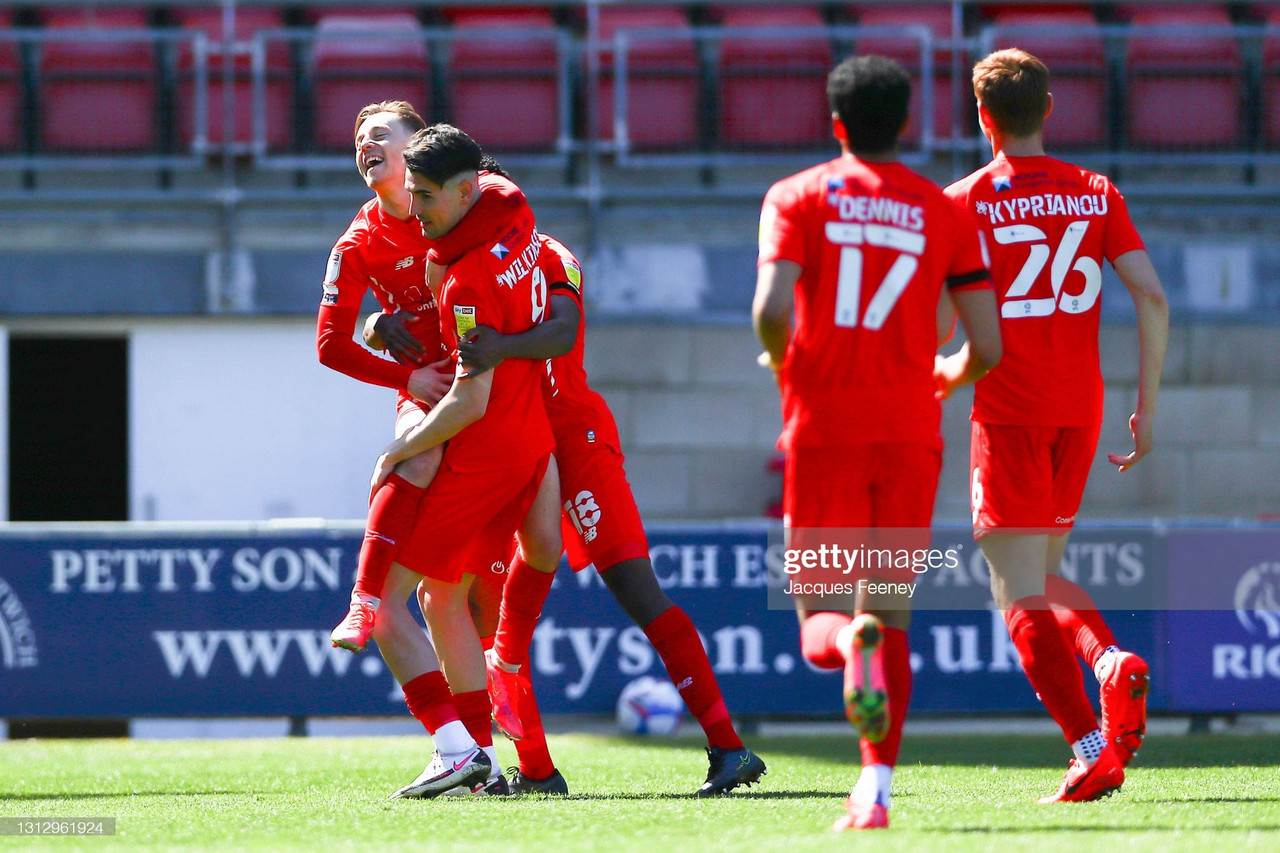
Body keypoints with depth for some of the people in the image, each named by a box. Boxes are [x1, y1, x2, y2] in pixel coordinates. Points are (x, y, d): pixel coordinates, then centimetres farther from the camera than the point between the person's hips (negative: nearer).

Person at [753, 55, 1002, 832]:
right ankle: (877, 788, -6)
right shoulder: (948, 213, 8)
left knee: (822, 623, 4)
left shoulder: (798, 198, 3)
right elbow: (988, 348, 4)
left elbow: (773, 309, -12)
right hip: (910, 429, 1)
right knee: (891, 612, 7)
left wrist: (780, 362, 10)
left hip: (824, 426, -1)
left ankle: (849, 643, -33)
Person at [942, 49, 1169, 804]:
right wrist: (1148, 407, 5)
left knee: (1020, 594, -4)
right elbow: (1152, 298, -1)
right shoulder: (1097, 195, 7)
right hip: (1081, 408, 4)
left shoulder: (965, 202, -2)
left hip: (1009, 411, -4)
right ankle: (1114, 662, -9)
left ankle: (1092, 749, -16)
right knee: (1043, 575, 20)